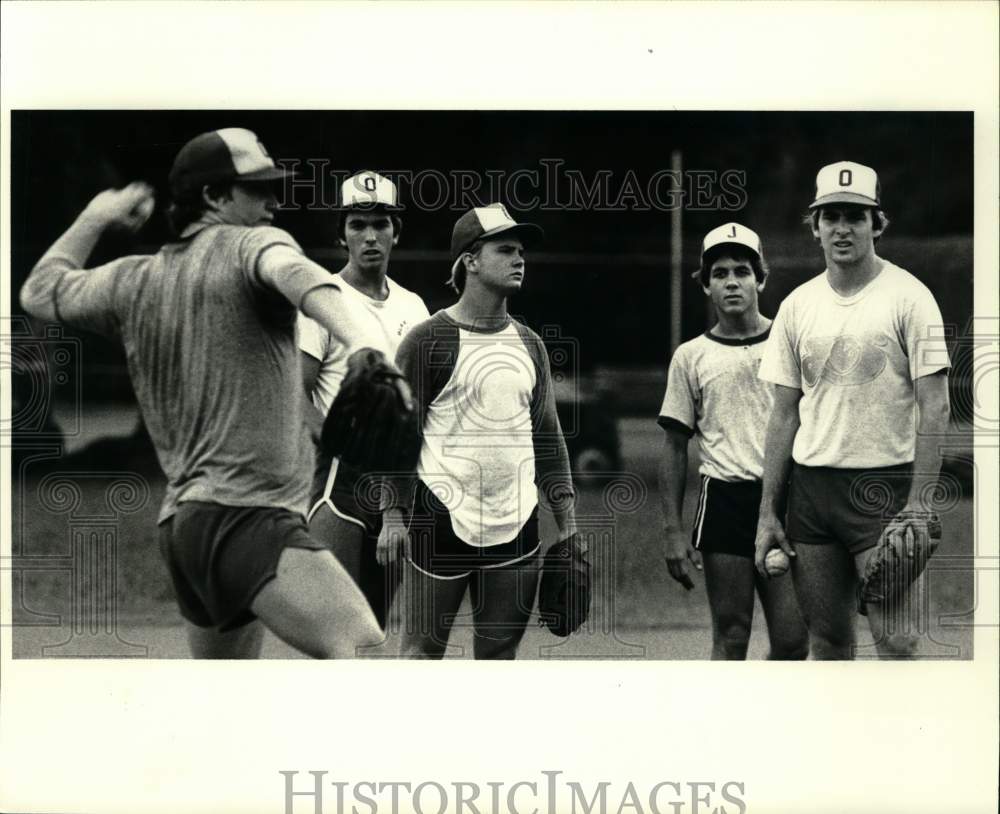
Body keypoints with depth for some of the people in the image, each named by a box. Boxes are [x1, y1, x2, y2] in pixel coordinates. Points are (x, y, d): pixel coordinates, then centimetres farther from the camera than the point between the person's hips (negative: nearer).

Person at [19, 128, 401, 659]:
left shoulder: (133, 282, 18)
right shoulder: (250, 245, -1)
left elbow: (40, 292, 36)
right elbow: (292, 273, -26)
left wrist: (96, 216, 47)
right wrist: (359, 338, -42)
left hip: (179, 524, 9)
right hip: (247, 515, -9)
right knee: (361, 648, -24)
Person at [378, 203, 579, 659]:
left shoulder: (529, 344, 13)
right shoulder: (428, 340, -4)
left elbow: (547, 434, 17)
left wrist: (566, 521, 12)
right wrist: (393, 514, -12)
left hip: (515, 527, 5)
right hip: (442, 520, -5)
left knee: (499, 656, 7)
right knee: (422, 652, -4)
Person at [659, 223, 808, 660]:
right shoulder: (691, 356, 8)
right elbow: (674, 447, 11)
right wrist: (673, 530, 3)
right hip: (723, 500, 0)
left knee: (792, 641, -5)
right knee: (730, 638, 2)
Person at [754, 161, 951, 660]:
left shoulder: (907, 297, -4)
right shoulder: (798, 306, 10)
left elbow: (934, 406, -7)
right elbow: (784, 414, 13)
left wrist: (920, 501, -14)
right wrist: (768, 511, 9)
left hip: (884, 484, -5)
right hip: (811, 484, 5)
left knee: (894, 638, -11)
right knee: (827, 637, 8)